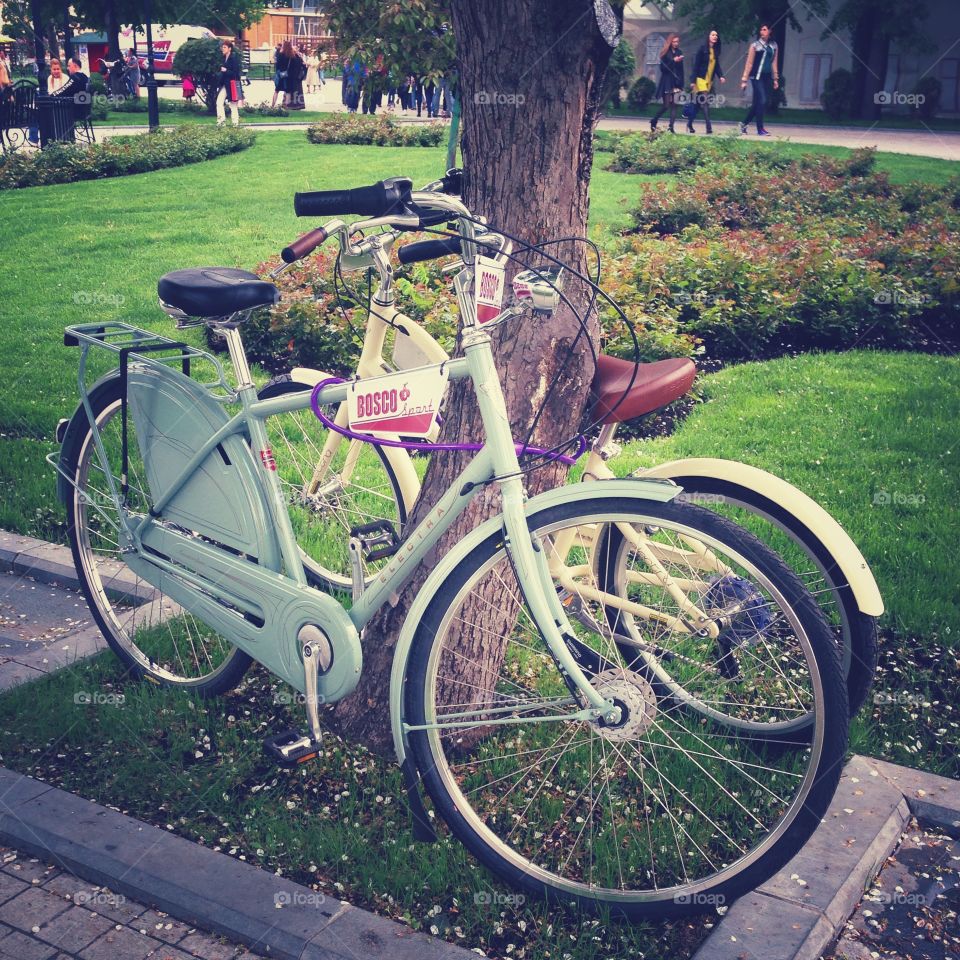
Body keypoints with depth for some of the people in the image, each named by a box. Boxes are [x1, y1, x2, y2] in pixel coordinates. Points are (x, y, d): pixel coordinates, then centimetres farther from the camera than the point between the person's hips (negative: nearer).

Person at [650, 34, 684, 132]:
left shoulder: (679, 52, 9)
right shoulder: (665, 53, -3)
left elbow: (681, 69, 12)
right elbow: (663, 68, -10)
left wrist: (681, 83, 9)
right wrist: (673, 61, -20)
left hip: (676, 82, 4)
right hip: (667, 82, -4)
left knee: (674, 105, -4)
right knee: (666, 105, -5)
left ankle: (671, 127, -3)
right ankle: (653, 121, 16)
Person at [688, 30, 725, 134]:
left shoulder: (715, 51, 11)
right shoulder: (703, 49, -6)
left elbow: (717, 66, 11)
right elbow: (696, 65, -8)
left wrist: (720, 76, -7)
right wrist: (693, 81, -12)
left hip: (710, 81, 6)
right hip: (701, 79, -6)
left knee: (698, 104, 11)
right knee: (705, 102, -14)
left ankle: (690, 123, 20)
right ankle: (709, 126, -19)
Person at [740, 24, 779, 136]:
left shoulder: (773, 45, 10)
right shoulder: (755, 45, -3)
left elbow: (774, 63, 15)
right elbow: (749, 63, -4)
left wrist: (775, 79, 13)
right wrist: (744, 80, -6)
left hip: (767, 77, 5)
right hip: (757, 77, -5)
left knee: (757, 103, 8)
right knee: (762, 101, -11)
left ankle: (744, 123, 22)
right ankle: (760, 129, -6)